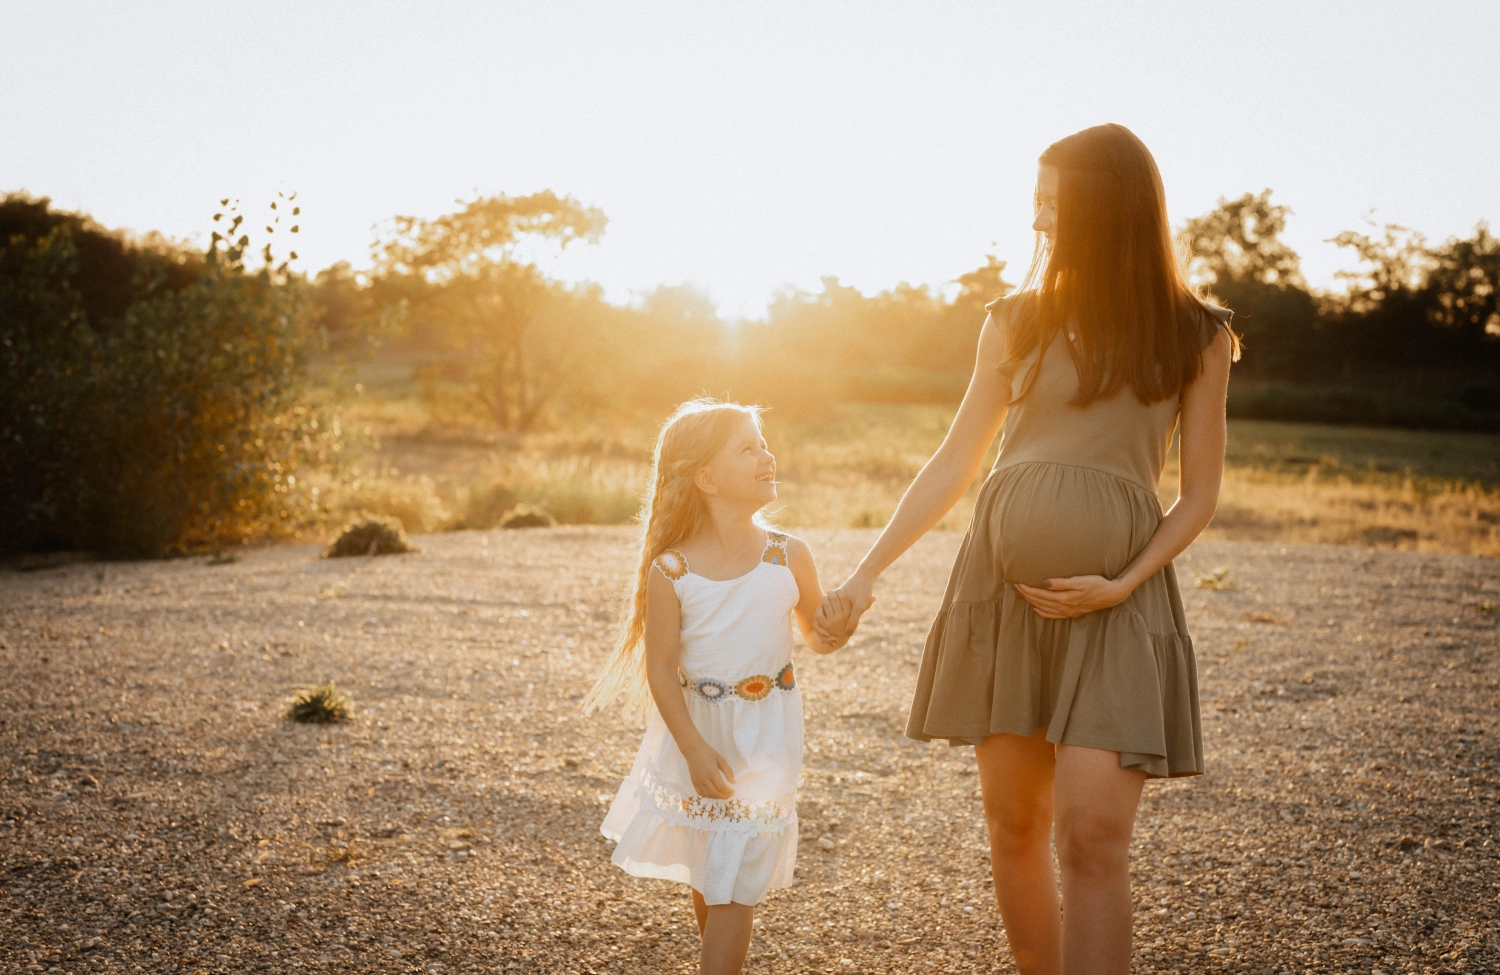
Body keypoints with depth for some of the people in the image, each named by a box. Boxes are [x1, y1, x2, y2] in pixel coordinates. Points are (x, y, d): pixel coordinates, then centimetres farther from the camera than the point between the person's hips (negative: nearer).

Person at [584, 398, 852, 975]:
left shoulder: (787, 558, -9)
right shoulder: (671, 571, -12)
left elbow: (817, 638, 5)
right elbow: (661, 668, -10)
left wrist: (837, 629, -19)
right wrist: (695, 749, -17)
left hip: (762, 737, -1)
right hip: (695, 732, 1)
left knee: (733, 882, -2)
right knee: (702, 871, 19)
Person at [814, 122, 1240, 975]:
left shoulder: (1195, 337, 3)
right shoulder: (1017, 322, 9)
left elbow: (1200, 495, 4)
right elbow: (956, 463, 13)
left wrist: (1121, 584, -11)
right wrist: (870, 570, 7)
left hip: (1117, 596, -3)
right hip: (1005, 583, 3)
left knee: (1093, 835, -12)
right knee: (1014, 826, 6)